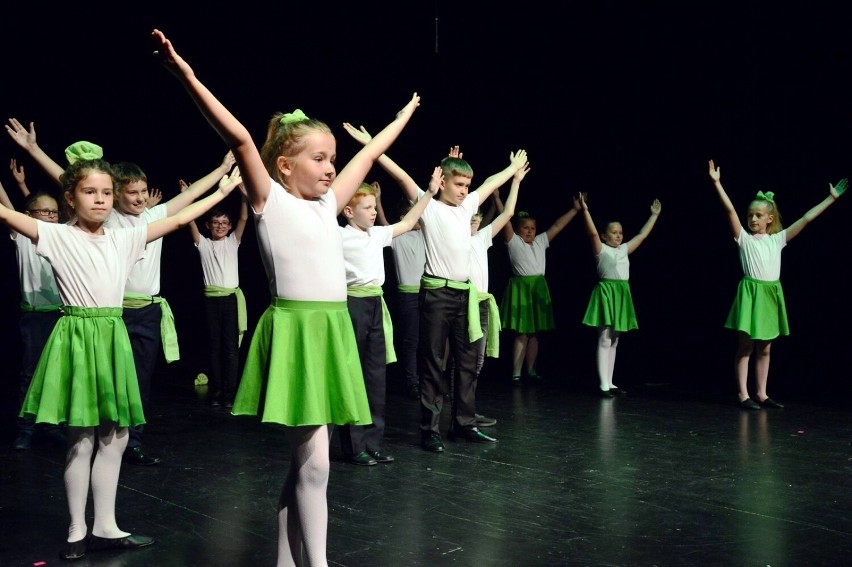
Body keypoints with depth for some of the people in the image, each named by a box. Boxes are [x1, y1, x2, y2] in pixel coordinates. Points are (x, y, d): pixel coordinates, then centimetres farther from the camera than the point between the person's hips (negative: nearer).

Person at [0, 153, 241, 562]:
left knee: (114, 437, 8)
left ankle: (104, 527, 20)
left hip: (112, 338, 5)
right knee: (81, 439, 0)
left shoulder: (123, 239, 11)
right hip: (77, 337, -5)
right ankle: (77, 531, 15)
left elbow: (176, 221, 13)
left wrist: (221, 191, 14)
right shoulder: (58, 236, -3)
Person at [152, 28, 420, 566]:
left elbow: (370, 153, 26)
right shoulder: (270, 200, -2)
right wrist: (189, 77, -25)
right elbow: (239, 137, -16)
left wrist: (406, 112, 37)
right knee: (314, 461, -5)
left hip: (332, 331, 7)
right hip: (295, 329, -7)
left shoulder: (327, 204, 16)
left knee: (305, 459, 11)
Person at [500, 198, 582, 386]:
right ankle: (516, 374, -5)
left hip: (539, 288, 6)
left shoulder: (540, 242, 14)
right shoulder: (514, 241, -1)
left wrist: (575, 209, 15)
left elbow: (557, 226, 15)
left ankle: (531, 370, 19)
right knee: (521, 332, -8)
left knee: (534, 332, 10)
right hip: (521, 287, -6)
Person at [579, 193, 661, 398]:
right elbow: (592, 233, -19)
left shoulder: (624, 249, 15)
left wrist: (654, 215, 21)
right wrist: (585, 210, -29)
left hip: (622, 294, 7)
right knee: (604, 339, -7)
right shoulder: (601, 249, -3)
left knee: (614, 340, 10)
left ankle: (610, 383, 15)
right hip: (606, 292, -7)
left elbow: (643, 235, 21)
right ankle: (603, 385, -7)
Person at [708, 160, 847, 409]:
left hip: (772, 294, 4)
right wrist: (717, 183, -22)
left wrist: (831, 198, 8)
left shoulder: (777, 239, 9)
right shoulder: (744, 238, -1)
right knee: (745, 346, -2)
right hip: (751, 292, -4)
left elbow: (806, 218, 9)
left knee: (764, 349, 11)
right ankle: (744, 395, 1)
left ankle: (761, 394, 19)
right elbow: (730, 210, -12)